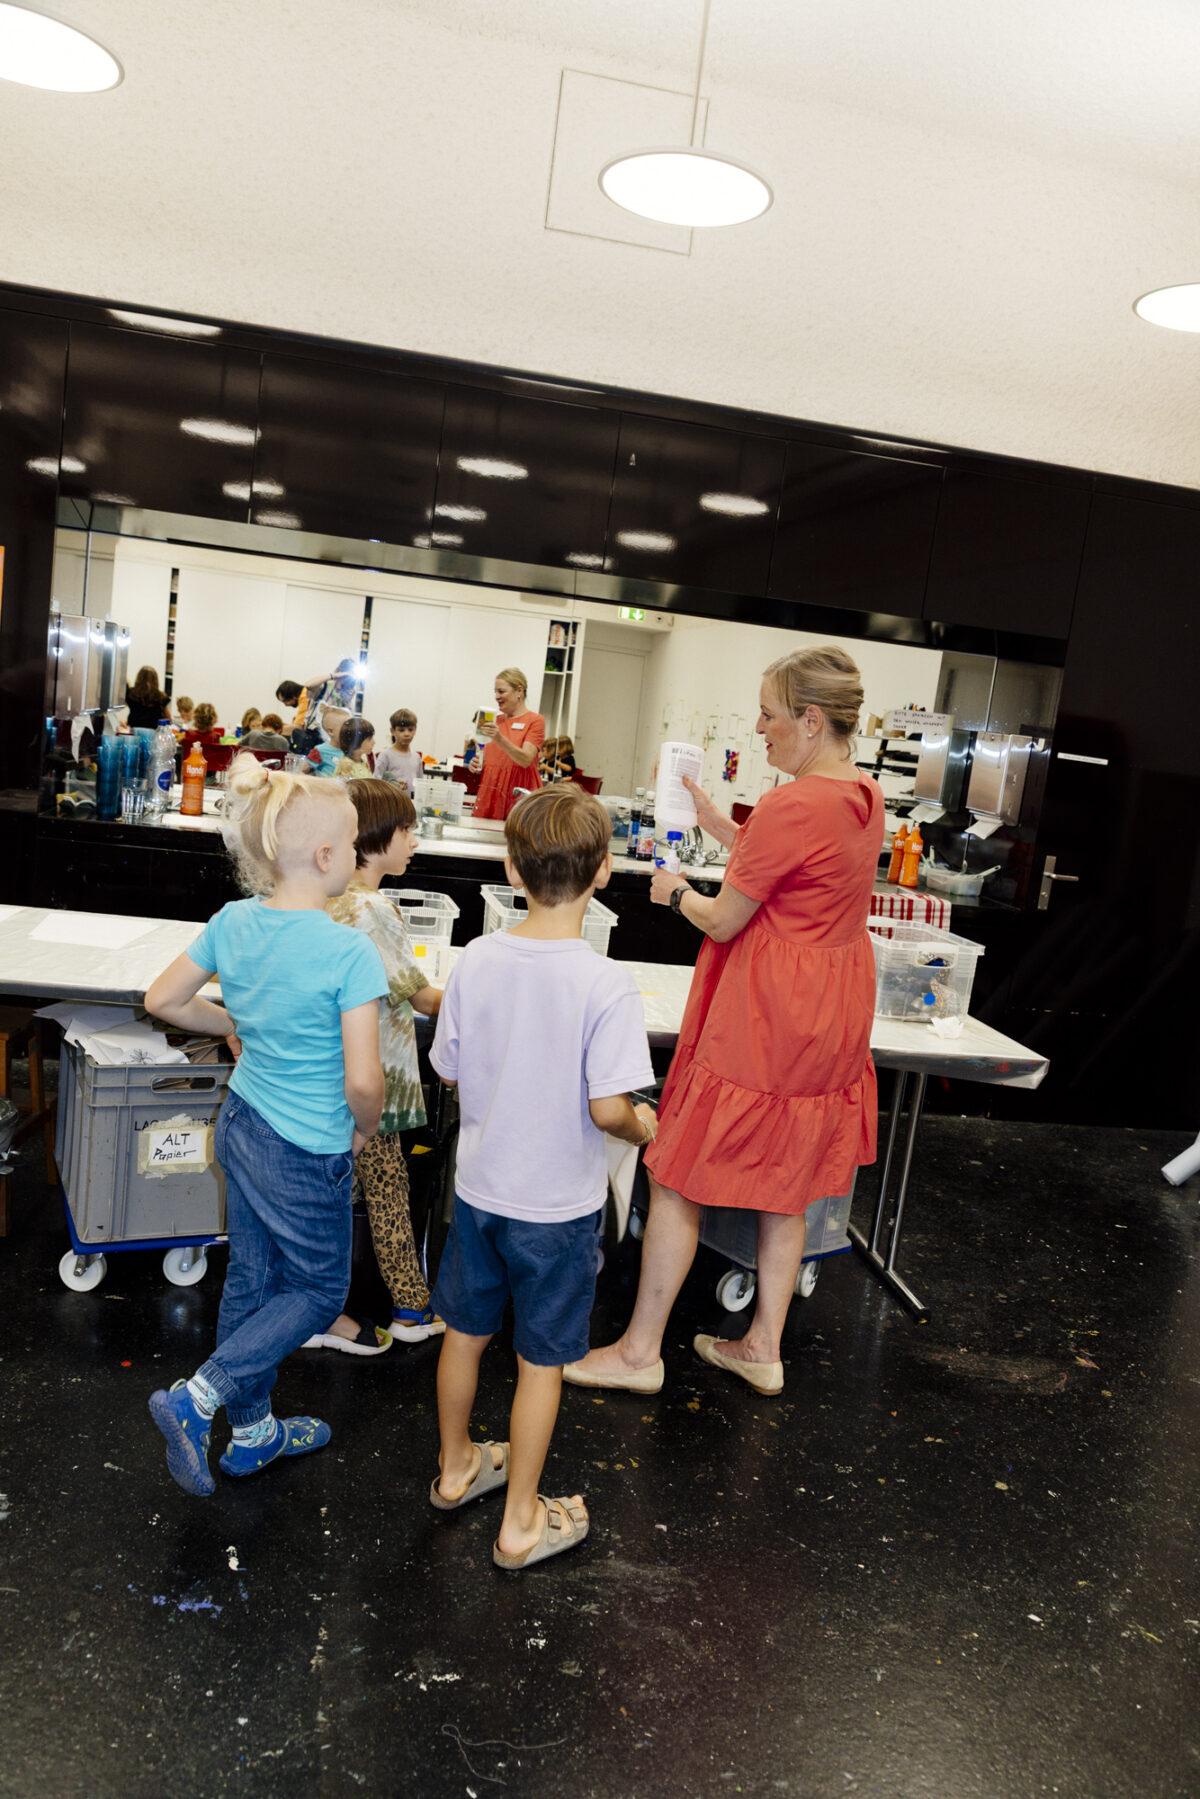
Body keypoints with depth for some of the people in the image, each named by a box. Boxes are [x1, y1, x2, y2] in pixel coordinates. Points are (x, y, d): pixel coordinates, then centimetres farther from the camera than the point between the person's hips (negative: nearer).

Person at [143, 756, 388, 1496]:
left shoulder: (233, 922, -6)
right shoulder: (350, 952, -26)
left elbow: (163, 999, 7)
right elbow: (363, 1081, -28)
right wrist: (365, 1127, -7)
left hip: (242, 1124, 7)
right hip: (309, 1152, -7)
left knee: (252, 1278, 22)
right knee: (319, 1289, 17)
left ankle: (253, 1431, 39)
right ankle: (199, 1397, 6)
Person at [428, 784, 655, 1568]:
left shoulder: (476, 961, -10)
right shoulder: (607, 985, -23)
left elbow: (448, 1070, 0)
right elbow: (608, 1108, -24)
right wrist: (644, 1126, -3)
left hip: (479, 1186, 4)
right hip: (559, 1205, -4)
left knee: (466, 1333, 23)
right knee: (542, 1362, 12)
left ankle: (457, 1467, 45)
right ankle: (521, 1522, 28)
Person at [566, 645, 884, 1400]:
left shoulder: (790, 807, -22)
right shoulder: (865, 798, 5)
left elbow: (724, 921, -14)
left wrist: (677, 892, 5)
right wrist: (720, 825, 12)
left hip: (762, 1025, -9)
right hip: (828, 1021, 9)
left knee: (679, 1181, 5)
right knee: (787, 1187, 18)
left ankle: (640, 1351, 17)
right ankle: (764, 1347, 31)